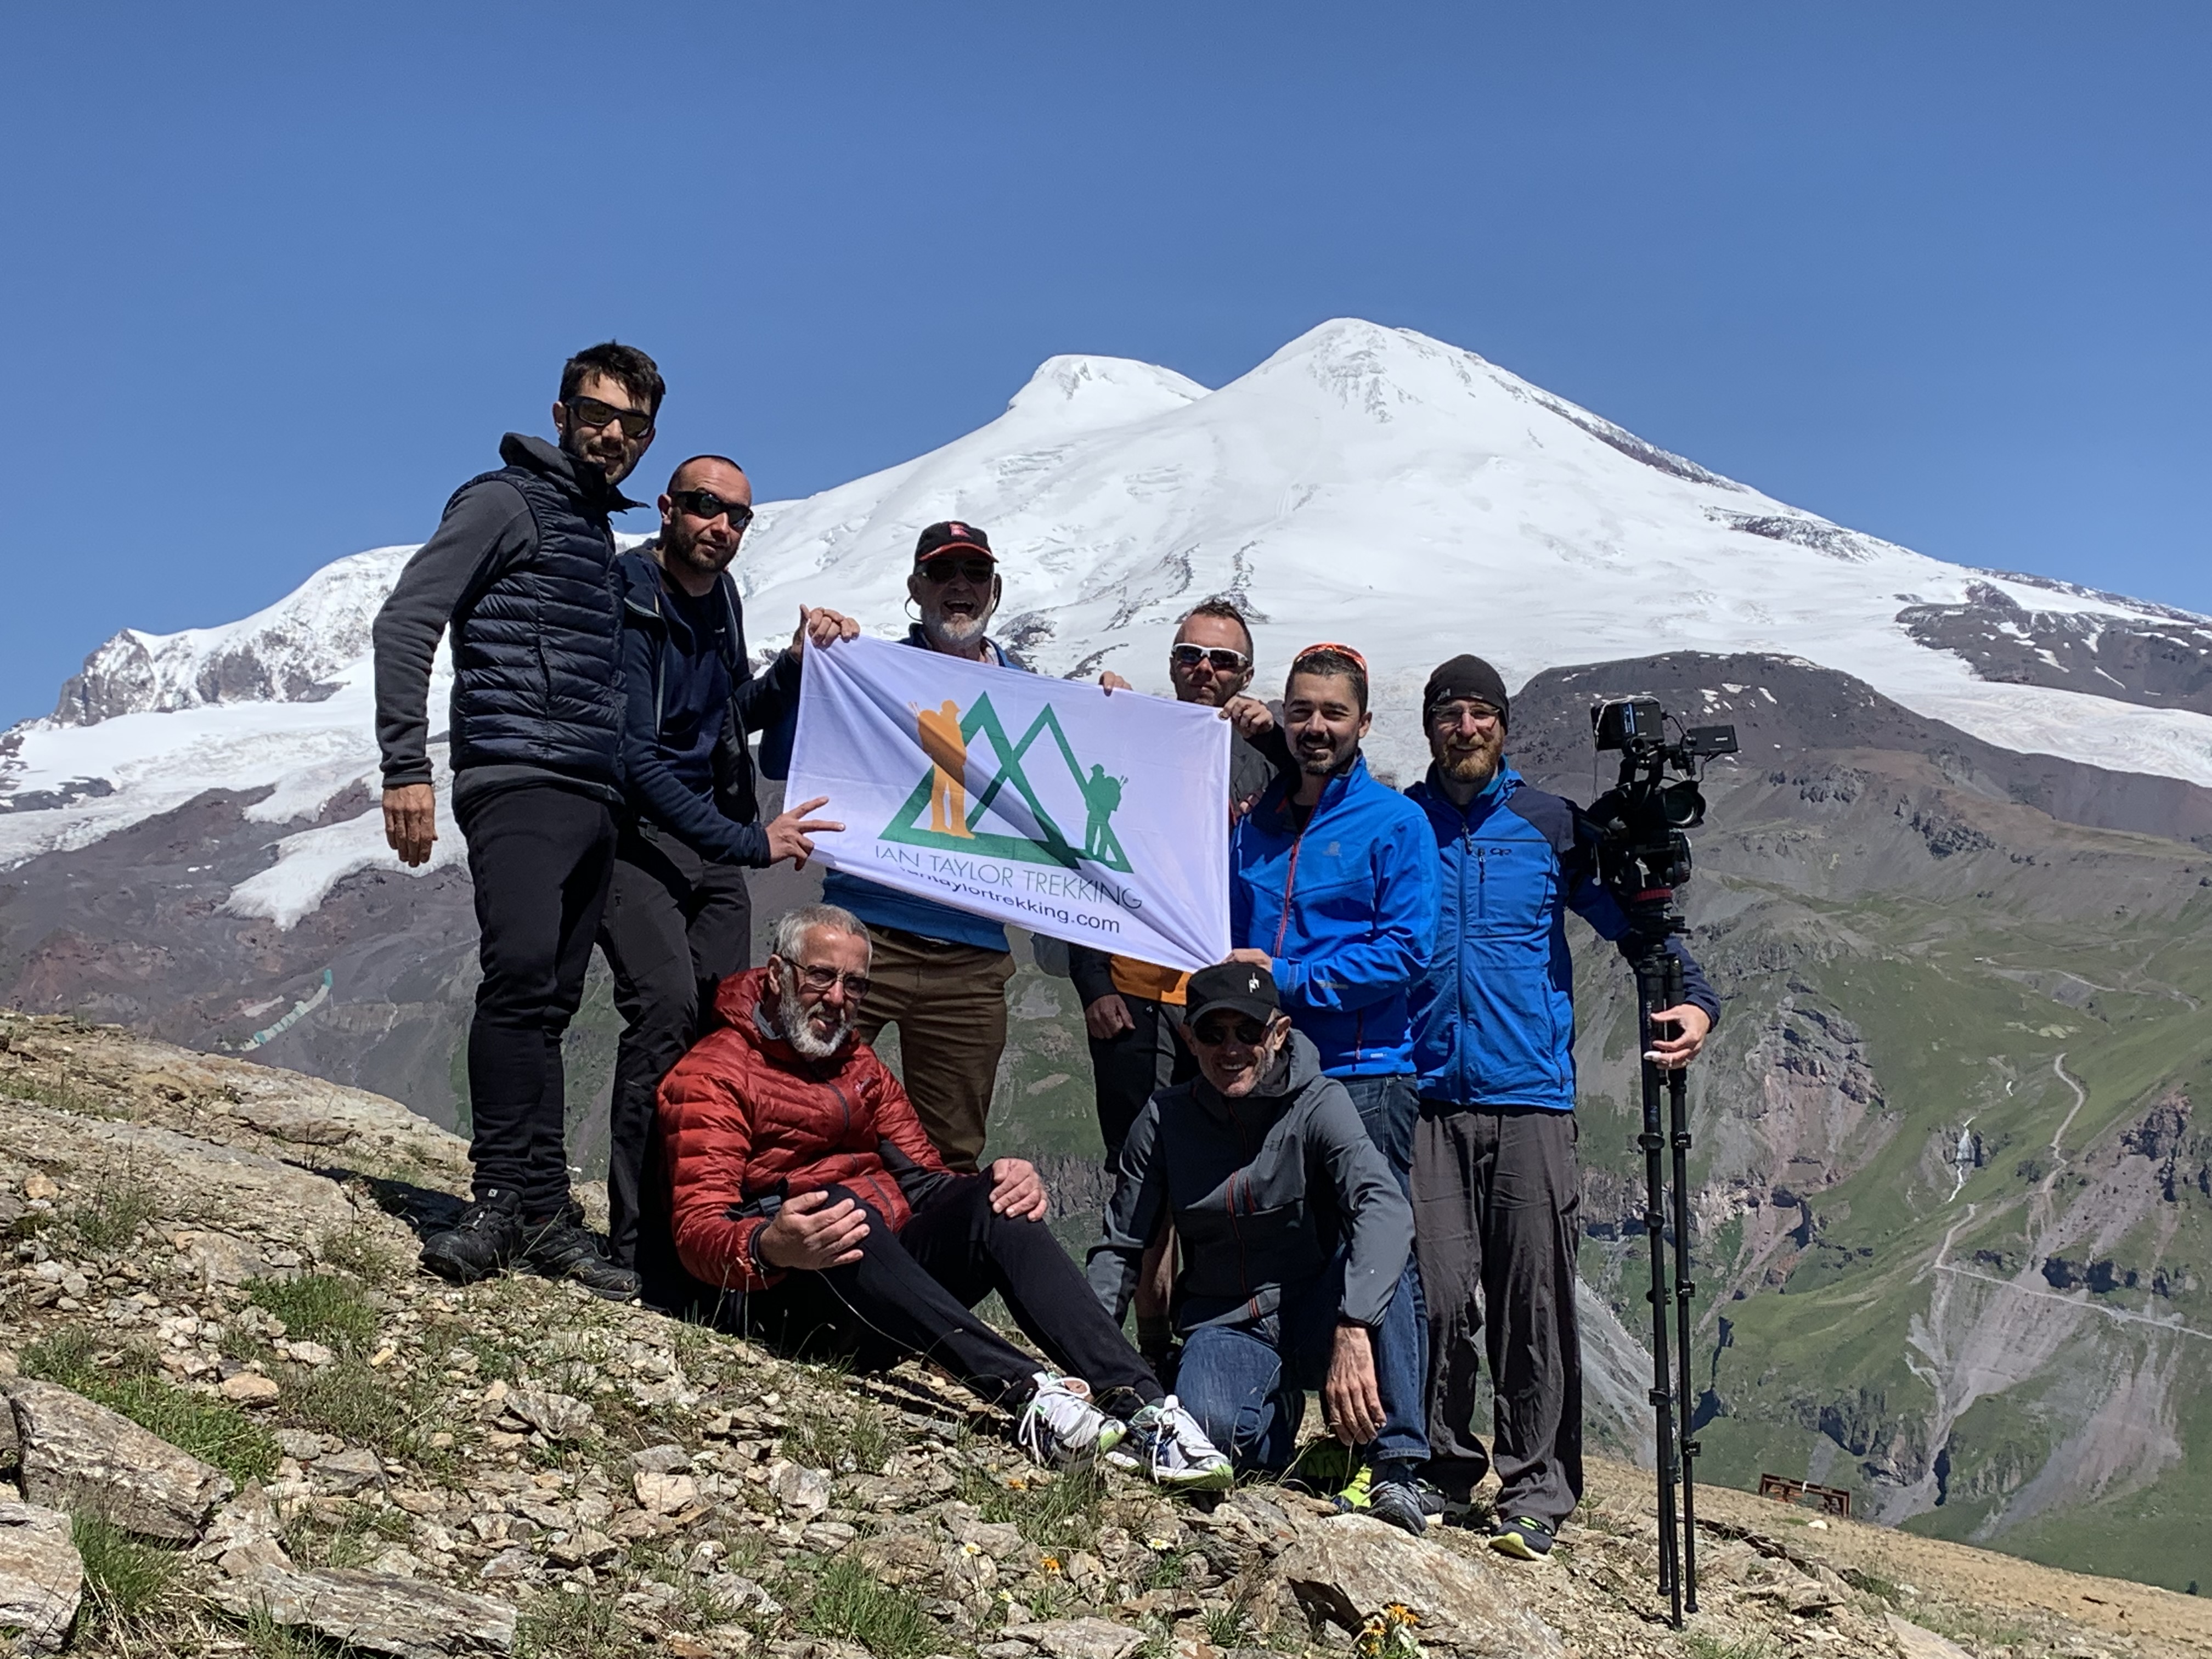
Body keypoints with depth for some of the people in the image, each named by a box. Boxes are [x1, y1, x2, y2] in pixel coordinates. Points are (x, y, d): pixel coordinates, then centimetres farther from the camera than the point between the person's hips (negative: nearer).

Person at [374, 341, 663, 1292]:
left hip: (592, 801, 8)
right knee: (522, 971, -23)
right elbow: (404, 623, -9)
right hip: (517, 780, -8)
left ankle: (539, 1216, 6)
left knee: (548, 1002, 5)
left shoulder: (598, 531, 26)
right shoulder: (506, 503, 0)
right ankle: (507, 1201, -22)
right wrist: (406, 769, -17)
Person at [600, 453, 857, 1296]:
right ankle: (636, 1240, -20)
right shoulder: (629, 600, -14)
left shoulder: (721, 597, 11)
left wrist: (796, 663, 4)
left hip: (709, 840, 8)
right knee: (668, 1003, -23)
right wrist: (750, 841, -21)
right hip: (636, 833, -8)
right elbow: (636, 756, -19)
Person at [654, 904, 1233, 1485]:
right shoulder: (713, 1075, 3)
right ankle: (1026, 1390, -51)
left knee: (993, 1201, -19)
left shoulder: (861, 1068, 25)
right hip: (777, 1292, -5)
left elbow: (925, 1179, 15)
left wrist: (1004, 1187, -9)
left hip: (890, 1274, 6)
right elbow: (698, 1231, -9)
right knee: (848, 1208, -35)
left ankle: (1140, 1402, -36)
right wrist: (769, 1248, -33)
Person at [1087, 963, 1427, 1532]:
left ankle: (1394, 1467, -28)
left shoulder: (1319, 1105, -13)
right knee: (1208, 1425, -34)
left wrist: (1353, 1332, -47)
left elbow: (1386, 1209, -32)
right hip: (1223, 1326, 1)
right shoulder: (1164, 1121, -3)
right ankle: (1280, 1414, 2)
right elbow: (1120, 1250, 3)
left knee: (1375, 1261, -34)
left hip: (1314, 1317, -1)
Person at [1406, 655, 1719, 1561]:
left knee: (1533, 1299, 0)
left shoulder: (1552, 828, 11)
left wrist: (1694, 1000, -3)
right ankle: (1442, 1470, 14)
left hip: (1531, 1099, 0)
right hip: (1427, 1100, 0)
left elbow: (1634, 919, 12)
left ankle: (1535, 1487, 11)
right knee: (1438, 1294, -4)